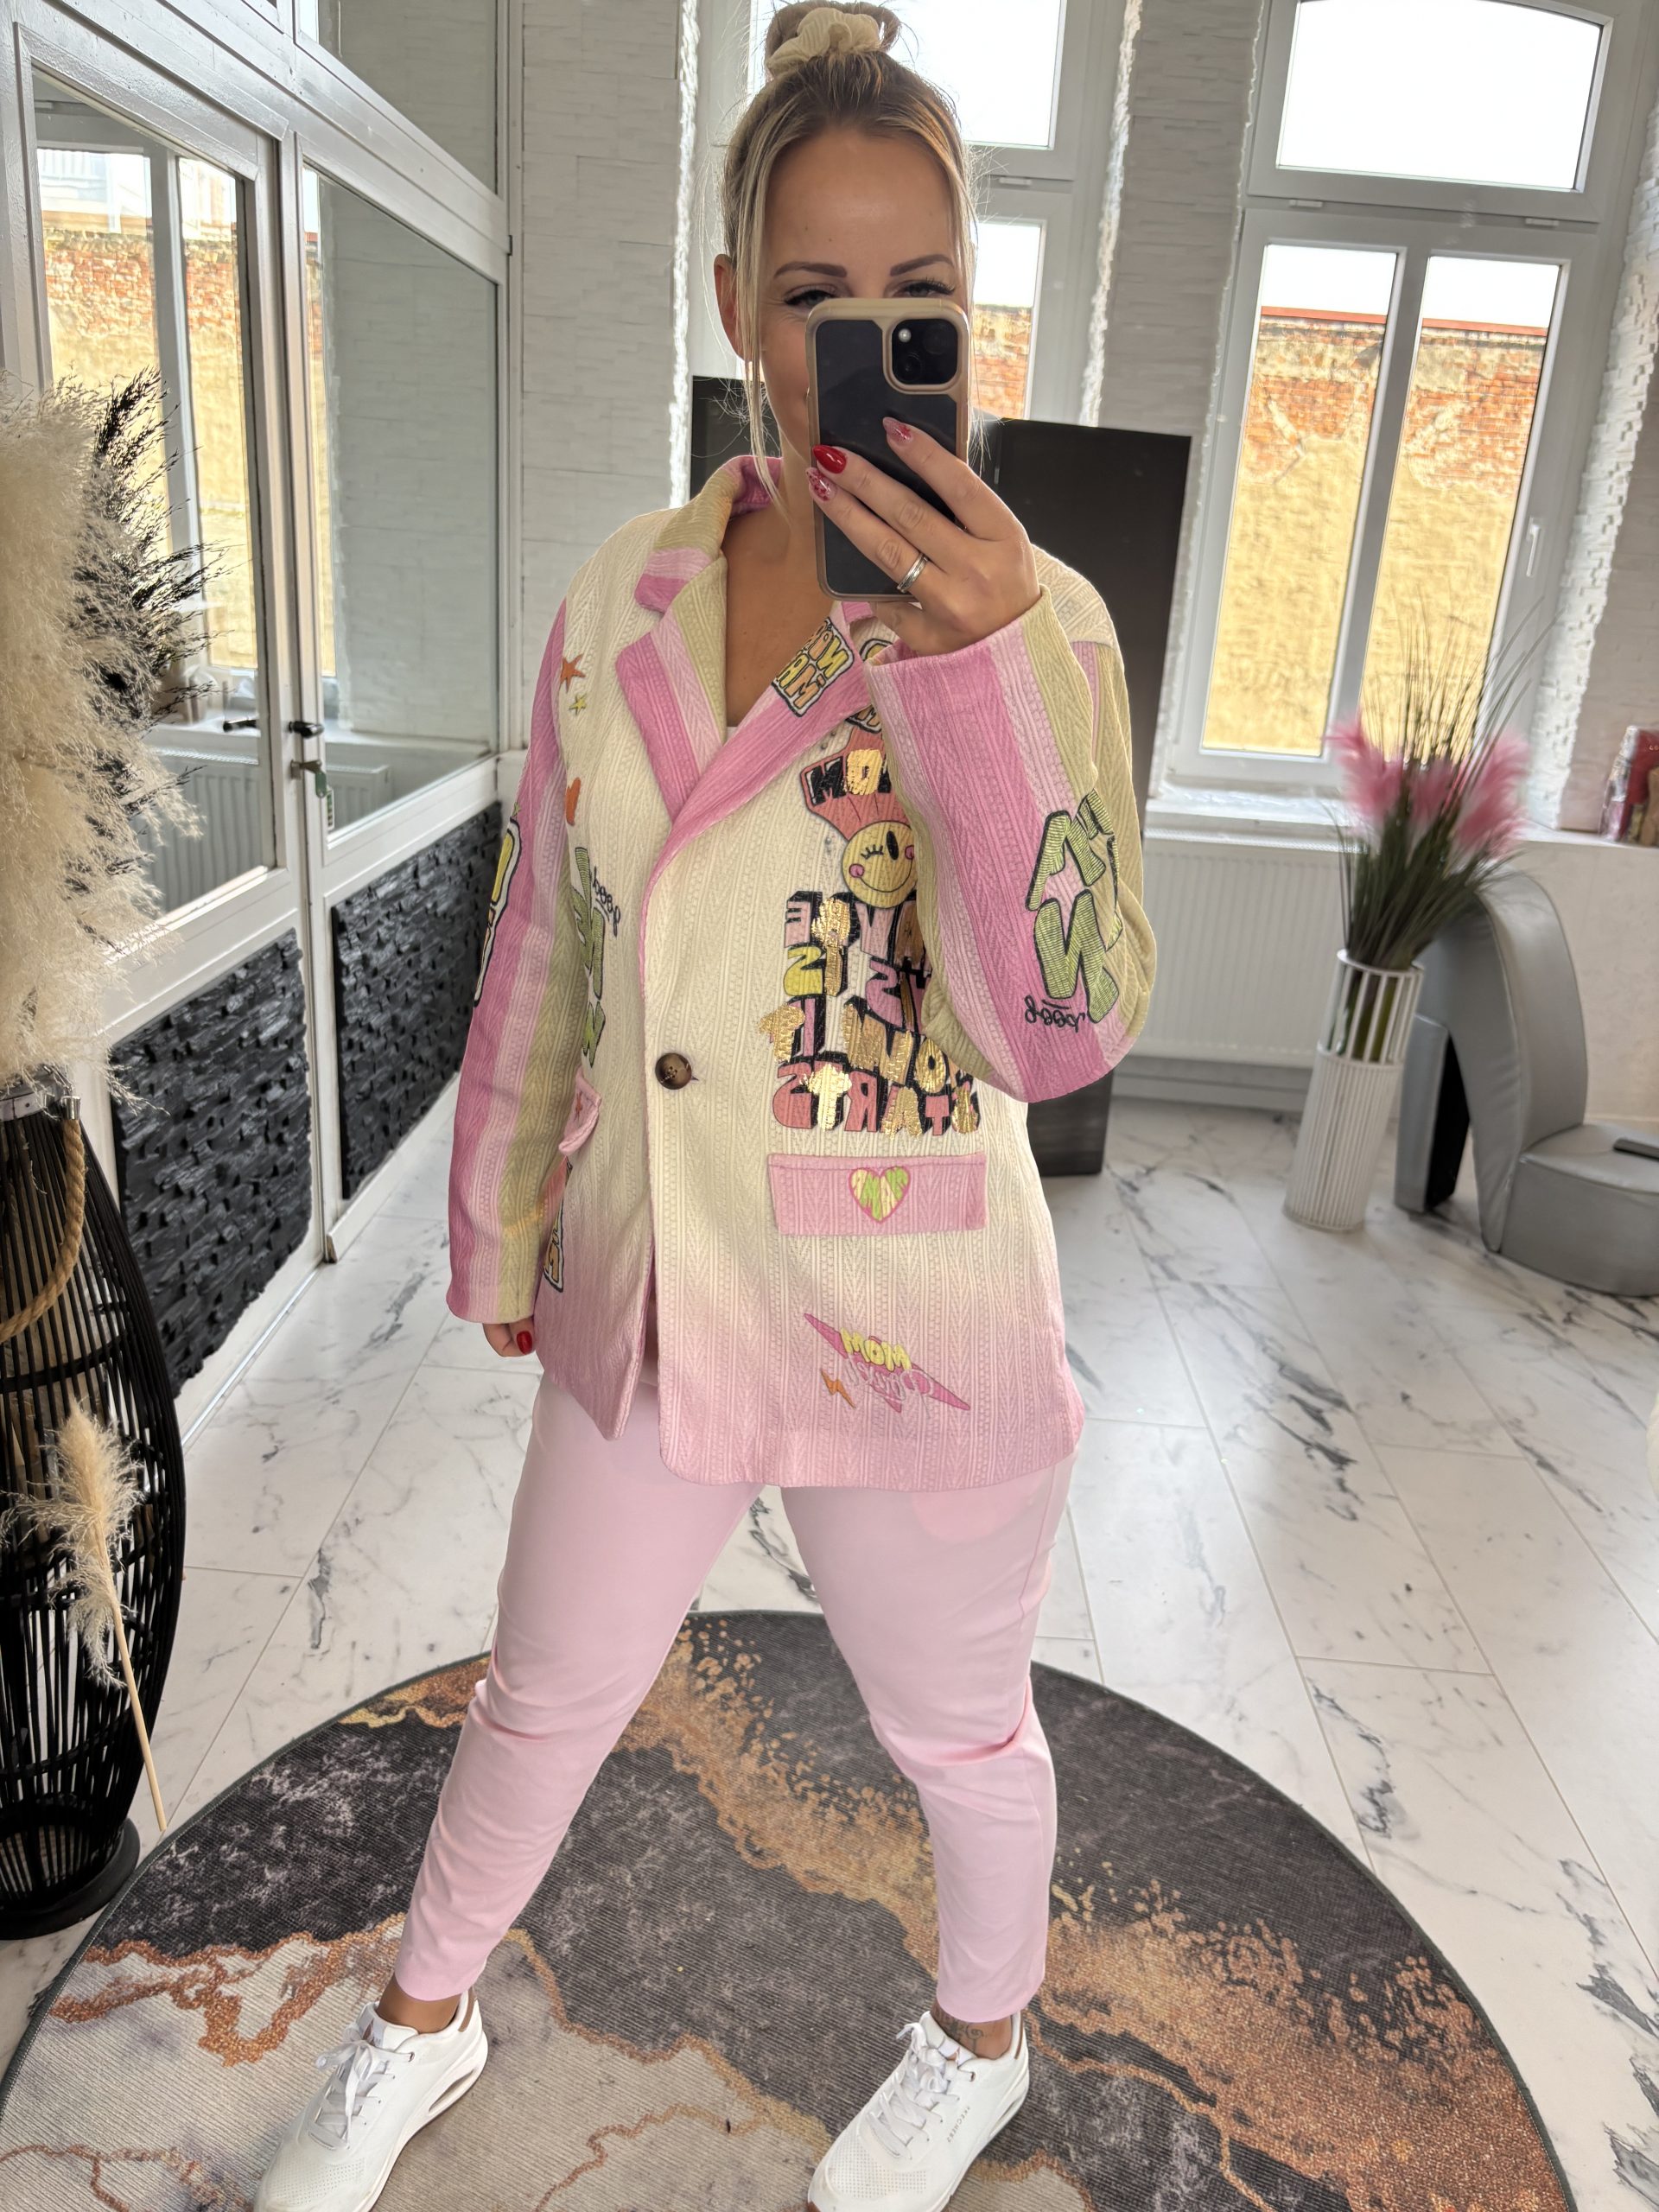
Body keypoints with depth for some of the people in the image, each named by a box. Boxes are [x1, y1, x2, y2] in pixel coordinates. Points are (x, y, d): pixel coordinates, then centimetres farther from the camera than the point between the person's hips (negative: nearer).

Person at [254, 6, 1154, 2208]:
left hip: (911, 1337, -3)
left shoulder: (1031, 618, -12)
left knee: (958, 1732, 23)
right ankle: (421, 2028, 55)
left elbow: (1066, 1034, -22)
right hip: (647, 1305, 3)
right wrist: (498, 1230, 14)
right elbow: (545, 949, 6)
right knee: (539, 1710, 23)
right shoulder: (622, 596, -2)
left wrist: (977, 662, -32)